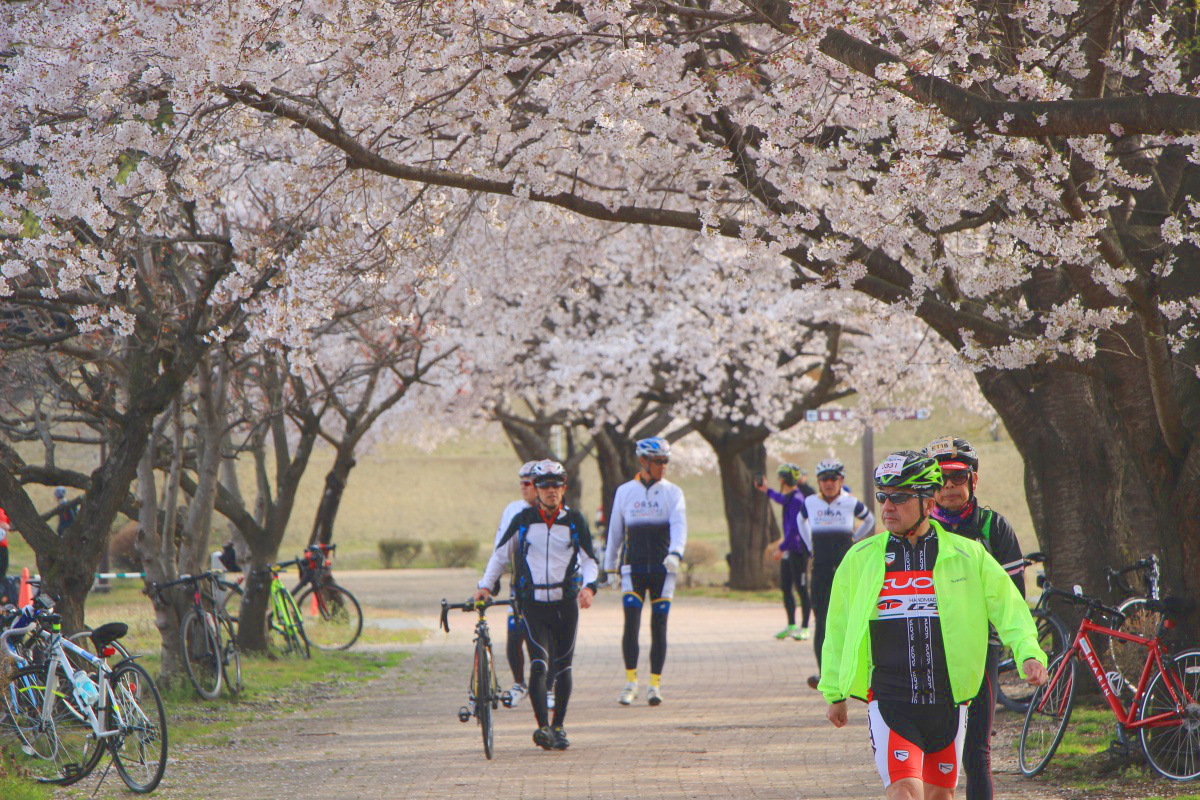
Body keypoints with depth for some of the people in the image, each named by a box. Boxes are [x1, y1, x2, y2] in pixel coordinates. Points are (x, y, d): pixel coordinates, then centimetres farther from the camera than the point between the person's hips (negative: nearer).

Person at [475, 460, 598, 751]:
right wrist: (485, 585, 2)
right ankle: (543, 727, -19)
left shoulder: (575, 521, 3)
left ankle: (558, 727, 20)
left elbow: (589, 560, 4)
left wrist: (588, 587, -15)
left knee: (563, 668, 7)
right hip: (533, 604, -1)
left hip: (566, 603, 1)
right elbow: (500, 554, 12)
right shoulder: (523, 520, 3)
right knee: (539, 665, -16)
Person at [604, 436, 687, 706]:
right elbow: (615, 530, 15)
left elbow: (679, 525, -10)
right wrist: (611, 567, 17)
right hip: (633, 569, 0)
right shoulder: (624, 492, 8)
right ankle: (630, 681, -3)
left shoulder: (672, 492, 4)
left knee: (659, 625, 0)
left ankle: (655, 684, 7)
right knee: (631, 623, -11)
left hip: (663, 568, 0)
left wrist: (675, 553, -29)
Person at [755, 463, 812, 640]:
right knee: (786, 588, 13)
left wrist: (782, 548, -22)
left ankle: (804, 628, 0)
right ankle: (791, 626, 21)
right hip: (788, 550, 10)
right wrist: (766, 491, 50)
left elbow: (795, 527, -23)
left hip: (798, 549, -10)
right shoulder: (789, 497, 11)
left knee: (801, 589, -4)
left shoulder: (797, 499, -18)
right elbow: (782, 499, 38)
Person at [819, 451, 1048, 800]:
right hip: (889, 701, -1)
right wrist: (834, 693, 18)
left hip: (947, 701, 1)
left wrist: (1029, 654, -12)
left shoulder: (968, 555, 4)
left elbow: (1009, 608, 5)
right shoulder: (860, 559, 6)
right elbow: (838, 628, 15)